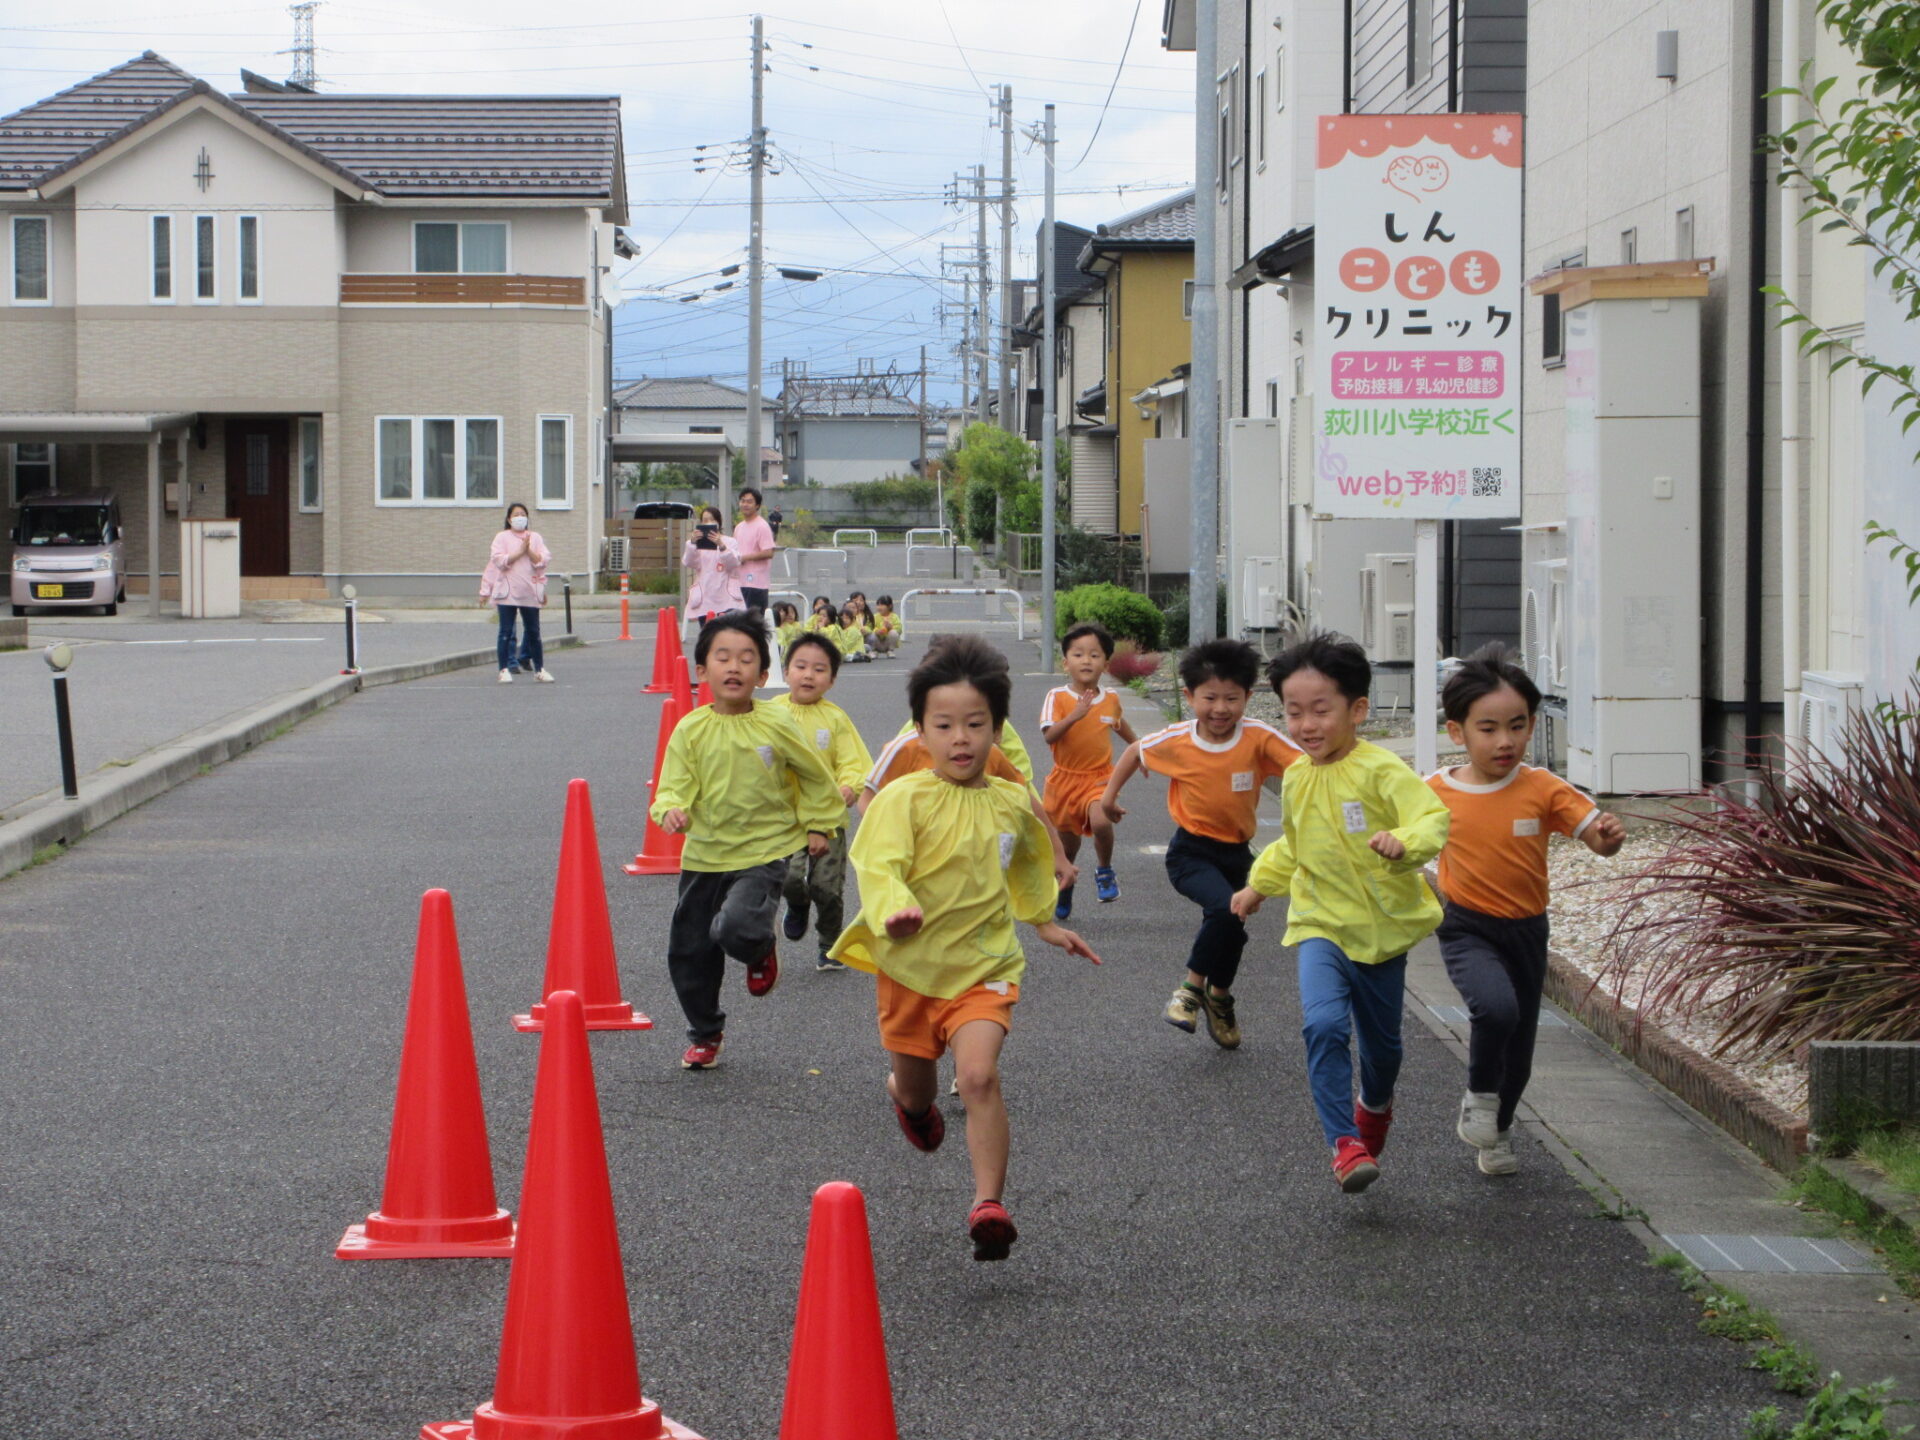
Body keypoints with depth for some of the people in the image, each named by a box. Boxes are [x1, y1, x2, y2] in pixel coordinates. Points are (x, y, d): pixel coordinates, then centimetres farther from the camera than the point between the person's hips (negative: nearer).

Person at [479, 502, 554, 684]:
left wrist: (529, 551, -13)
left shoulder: (535, 537, 11)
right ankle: (505, 670, 1)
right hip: (507, 592, -2)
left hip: (530, 591, 2)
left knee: (533, 632, 6)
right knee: (506, 632, -3)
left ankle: (540, 669, 14)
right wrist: (520, 551, -13)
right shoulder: (502, 538, 4)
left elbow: (542, 561, 1)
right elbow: (499, 560, -10)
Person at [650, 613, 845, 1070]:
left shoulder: (776, 725, -9)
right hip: (703, 856, 3)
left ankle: (761, 952, 11)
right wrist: (672, 809, -27)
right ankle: (705, 1035, 32)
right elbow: (674, 785, -6)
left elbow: (816, 777, 6)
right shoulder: (690, 730, -5)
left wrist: (818, 826, 10)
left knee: (736, 928, -27)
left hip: (763, 852, -3)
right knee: (688, 951, 9)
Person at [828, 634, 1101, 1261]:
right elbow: (879, 865, -25)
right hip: (910, 966, -1)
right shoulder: (904, 798, -13)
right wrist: (893, 910, -45)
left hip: (983, 967, 1)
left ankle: (989, 1203, -19)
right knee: (916, 1090, 18)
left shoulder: (1013, 802, 3)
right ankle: (905, 1095, 57)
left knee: (980, 1074, -22)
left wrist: (1045, 922, 34)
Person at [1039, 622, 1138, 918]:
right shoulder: (1057, 697, -11)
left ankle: (1104, 871, -2)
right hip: (1065, 778, 0)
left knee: (1101, 821, -30)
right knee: (1067, 844, 12)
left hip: (1100, 777, 0)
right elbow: (1049, 735, -23)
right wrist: (1075, 716, -36)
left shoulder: (1111, 698, 1)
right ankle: (1064, 888, 41)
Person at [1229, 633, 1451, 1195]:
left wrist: (1405, 842, -44)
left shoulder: (1380, 770, -15)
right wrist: (1259, 885, 25)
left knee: (1382, 1043, 15)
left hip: (1382, 929, -2)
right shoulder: (1296, 780, 5)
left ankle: (1374, 1107, 49)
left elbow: (1434, 818, -26)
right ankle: (1344, 1144, -19)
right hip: (1320, 925, 3)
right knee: (1324, 1024, -23)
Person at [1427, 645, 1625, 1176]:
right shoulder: (1435, 792, -10)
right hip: (1466, 928, -2)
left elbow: (1595, 835, -18)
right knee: (1496, 1007, -30)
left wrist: (1608, 836, -40)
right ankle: (1479, 1095, -2)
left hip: (1526, 931, 2)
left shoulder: (1544, 790, -11)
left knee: (1519, 1049, 12)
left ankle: (1497, 1132, 40)